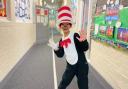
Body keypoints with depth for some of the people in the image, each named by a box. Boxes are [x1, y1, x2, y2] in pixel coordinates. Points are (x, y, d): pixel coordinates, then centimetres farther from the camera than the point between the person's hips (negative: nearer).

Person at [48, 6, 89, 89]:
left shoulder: (75, 35, -12)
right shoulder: (61, 40, 4)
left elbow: (85, 48, -17)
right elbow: (60, 55, 7)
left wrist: (84, 41, -36)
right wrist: (56, 49, -11)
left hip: (81, 65, -5)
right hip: (70, 66, 5)